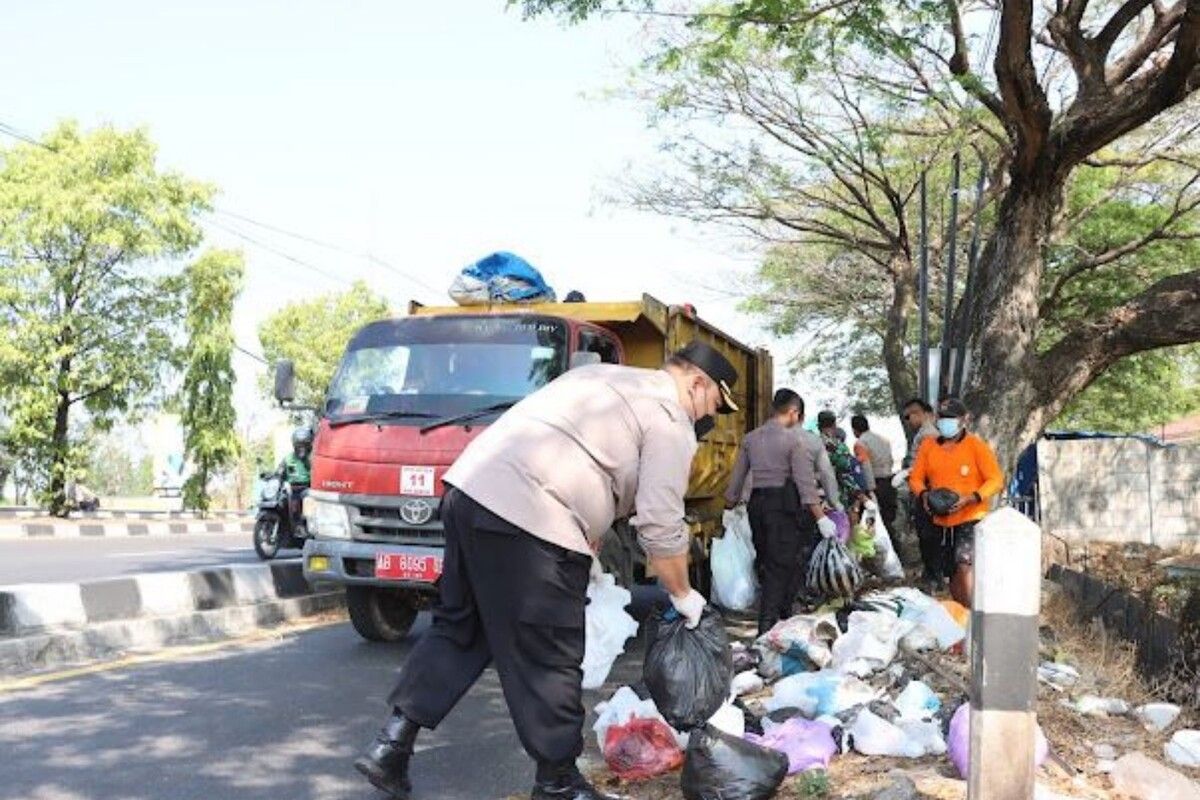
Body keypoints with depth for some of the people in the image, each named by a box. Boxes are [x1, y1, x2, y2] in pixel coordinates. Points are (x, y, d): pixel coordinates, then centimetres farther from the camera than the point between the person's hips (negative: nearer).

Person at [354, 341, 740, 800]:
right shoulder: (670, 421, 0)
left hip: (469, 488, 9)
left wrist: (588, 548, 28)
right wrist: (683, 596, 9)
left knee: (459, 628, 20)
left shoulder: (608, 380, 27)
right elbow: (660, 526, -6)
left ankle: (391, 744, 21)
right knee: (548, 661, 3)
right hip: (525, 520, -9)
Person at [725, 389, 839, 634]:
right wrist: (821, 518, -10)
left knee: (765, 563, 16)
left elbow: (737, 479, 11)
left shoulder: (750, 438, 8)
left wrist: (729, 509, 22)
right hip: (784, 505, -6)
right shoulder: (793, 439, -9)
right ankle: (768, 627, -6)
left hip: (756, 504, 6)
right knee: (780, 567, -2)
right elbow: (805, 483, -13)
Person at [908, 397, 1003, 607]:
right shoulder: (928, 446, 8)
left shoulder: (977, 446, -4)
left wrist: (969, 498, -22)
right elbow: (916, 478, 11)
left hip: (971, 519, -5)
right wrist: (924, 494, -12)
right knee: (952, 574, 14)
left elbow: (996, 480, -7)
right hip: (941, 521, 5)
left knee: (965, 565, -23)